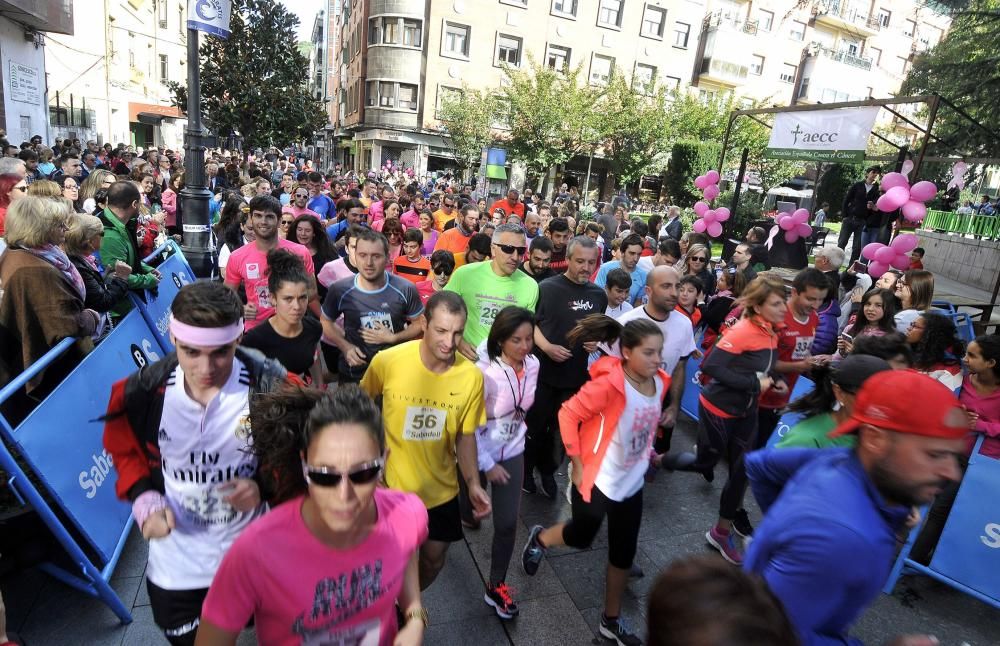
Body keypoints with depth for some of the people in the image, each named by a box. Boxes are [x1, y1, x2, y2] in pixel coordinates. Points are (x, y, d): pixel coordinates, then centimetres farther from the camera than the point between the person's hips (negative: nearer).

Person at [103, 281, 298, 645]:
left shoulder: (274, 389, -23)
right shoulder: (142, 391, -17)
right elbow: (126, 451, 3)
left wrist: (266, 487, -24)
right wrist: (144, 499, -12)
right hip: (175, 563, 1)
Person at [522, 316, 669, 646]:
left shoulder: (659, 382, -6)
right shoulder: (609, 384, -28)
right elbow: (568, 415, -23)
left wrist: (648, 454, 11)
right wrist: (578, 465, -19)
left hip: (632, 481, 6)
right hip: (596, 478, -6)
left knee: (624, 551, 16)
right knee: (582, 537, 12)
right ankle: (539, 538, 46)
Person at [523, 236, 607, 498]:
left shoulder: (599, 295, 2)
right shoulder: (547, 287, -12)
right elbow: (530, 323, -7)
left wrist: (596, 341, -5)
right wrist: (547, 347, -20)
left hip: (576, 374, 4)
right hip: (543, 370, -3)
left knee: (560, 427, 17)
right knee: (534, 424, 11)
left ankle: (547, 469, 38)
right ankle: (526, 467, 34)